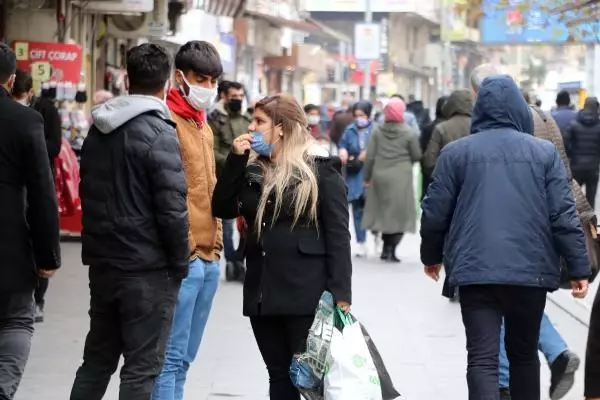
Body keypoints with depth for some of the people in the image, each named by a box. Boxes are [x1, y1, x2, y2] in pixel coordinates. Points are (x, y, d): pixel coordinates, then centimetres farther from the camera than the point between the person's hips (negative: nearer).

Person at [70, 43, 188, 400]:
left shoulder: (99, 130, 9)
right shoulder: (159, 134, -15)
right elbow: (172, 208, -17)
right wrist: (180, 264, -6)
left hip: (102, 263, 7)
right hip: (147, 269, -7)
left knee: (97, 360, 16)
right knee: (142, 369, -1)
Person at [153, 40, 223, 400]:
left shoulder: (203, 125, 19)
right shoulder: (168, 121, -9)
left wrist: (216, 242, 17)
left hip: (208, 257, 9)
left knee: (184, 358, 11)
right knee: (172, 357, -8)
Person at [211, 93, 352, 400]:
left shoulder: (320, 170, -7)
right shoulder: (252, 168, 13)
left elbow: (338, 235, -10)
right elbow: (223, 209, 4)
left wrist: (340, 295, -16)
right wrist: (235, 159, -4)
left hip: (306, 294, -6)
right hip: (262, 291, 6)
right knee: (279, 375, 12)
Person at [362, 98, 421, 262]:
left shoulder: (378, 131, -1)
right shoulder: (408, 133, -8)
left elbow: (370, 156, -1)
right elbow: (417, 156, -4)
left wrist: (367, 177, 7)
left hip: (380, 176, 3)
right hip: (401, 177, -3)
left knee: (383, 211, 15)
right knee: (399, 213, 3)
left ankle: (386, 248, 19)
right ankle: (391, 249, -5)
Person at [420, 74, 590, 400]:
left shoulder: (456, 152, 2)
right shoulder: (545, 152, 3)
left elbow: (435, 213, 4)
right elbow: (563, 215, -2)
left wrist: (431, 256, 20)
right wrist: (579, 268, 3)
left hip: (476, 269, -1)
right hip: (531, 270, 1)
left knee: (482, 359, -4)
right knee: (524, 354, 17)